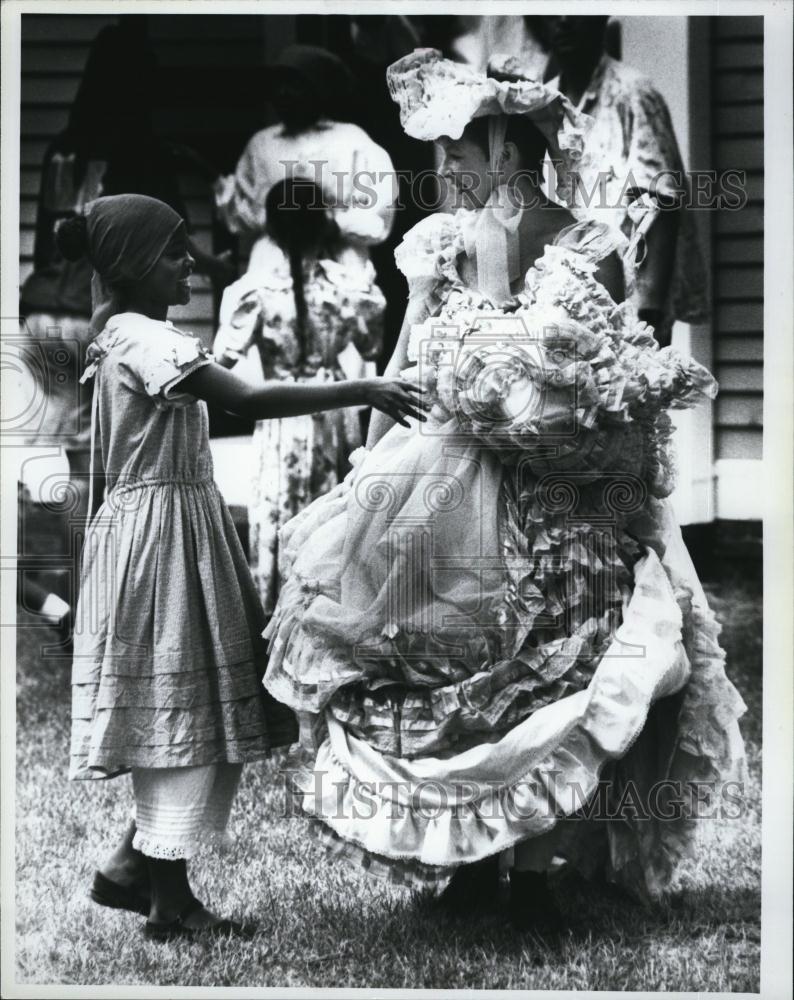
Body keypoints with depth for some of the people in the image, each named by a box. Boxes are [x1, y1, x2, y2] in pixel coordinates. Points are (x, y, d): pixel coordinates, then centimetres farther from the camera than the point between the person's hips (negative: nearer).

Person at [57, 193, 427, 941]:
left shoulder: (125, 336, 13)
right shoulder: (146, 339, -18)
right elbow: (249, 401, -27)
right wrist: (361, 391, -24)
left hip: (179, 529, 10)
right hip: (161, 533, -10)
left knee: (194, 710, 14)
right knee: (181, 707, -2)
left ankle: (132, 867, 22)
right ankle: (170, 901, 8)